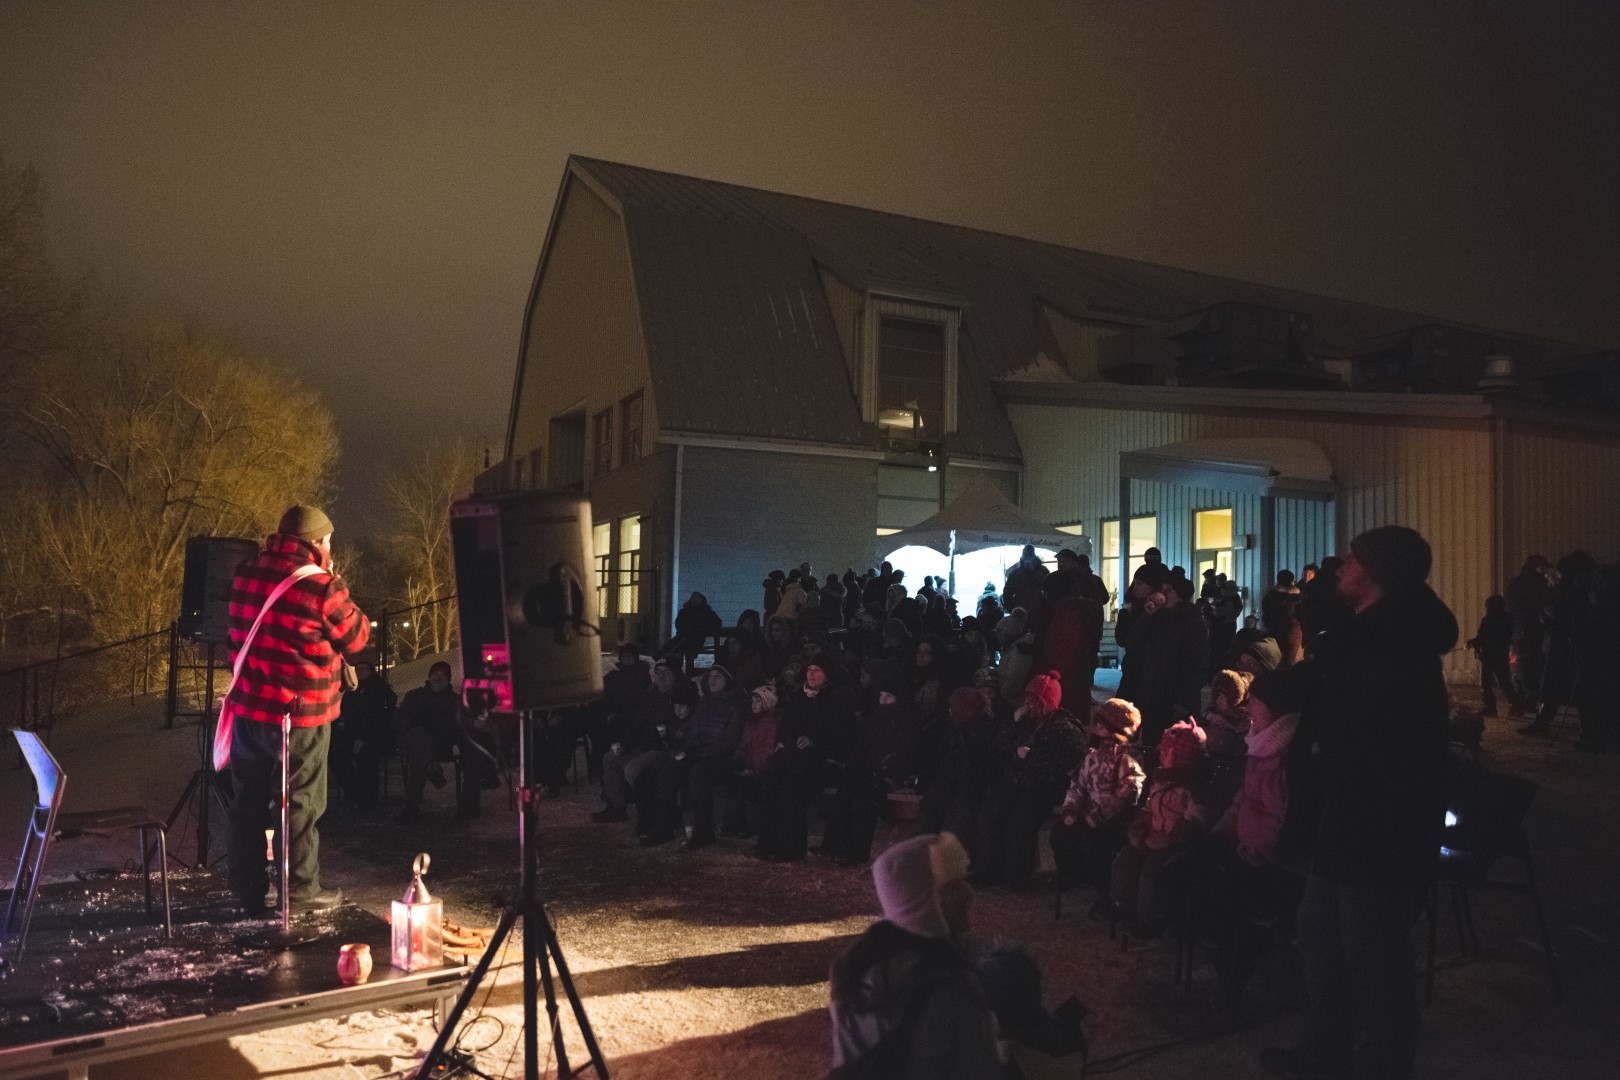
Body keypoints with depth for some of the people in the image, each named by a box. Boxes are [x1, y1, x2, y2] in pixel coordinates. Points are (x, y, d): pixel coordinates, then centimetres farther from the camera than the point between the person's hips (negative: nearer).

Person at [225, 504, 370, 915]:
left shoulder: (246, 573, 4)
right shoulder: (322, 585, -16)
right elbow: (356, 638, -4)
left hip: (249, 705, 6)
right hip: (301, 712, -6)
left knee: (249, 800, 15)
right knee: (302, 804, 8)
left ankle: (248, 890, 23)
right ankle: (301, 890, 17)